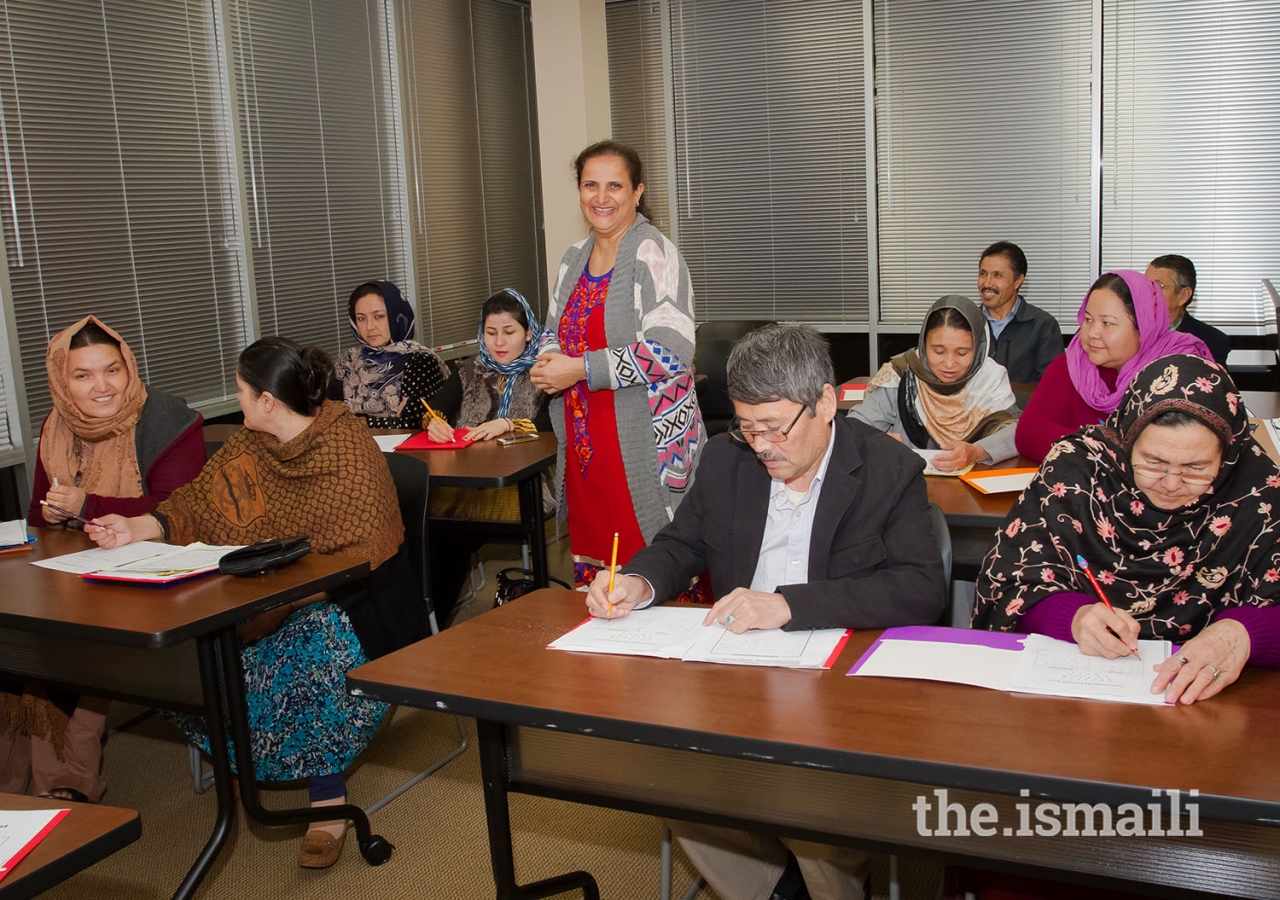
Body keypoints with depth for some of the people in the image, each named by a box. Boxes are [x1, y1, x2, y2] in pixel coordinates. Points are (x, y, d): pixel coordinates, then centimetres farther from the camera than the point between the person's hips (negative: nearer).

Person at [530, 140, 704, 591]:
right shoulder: (575, 257, 14)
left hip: (646, 444, -7)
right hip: (582, 444, 7)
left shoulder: (653, 253, -10)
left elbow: (670, 351, -20)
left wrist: (580, 370, -17)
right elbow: (554, 331, 26)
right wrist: (547, 362, 2)